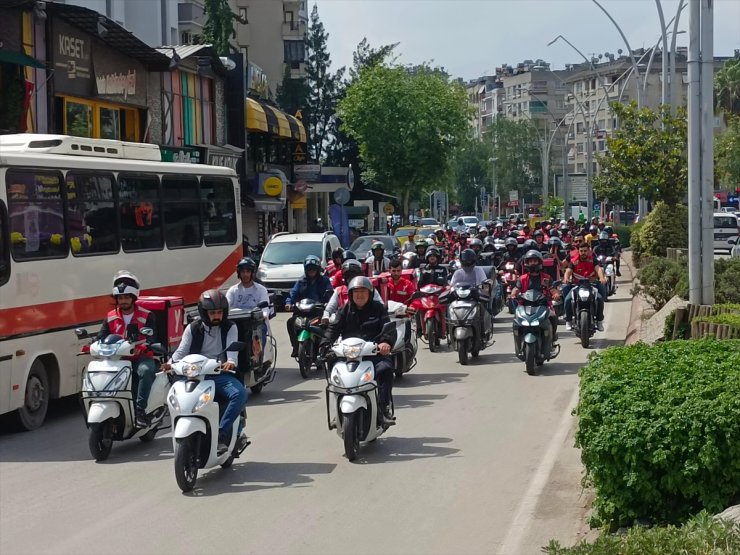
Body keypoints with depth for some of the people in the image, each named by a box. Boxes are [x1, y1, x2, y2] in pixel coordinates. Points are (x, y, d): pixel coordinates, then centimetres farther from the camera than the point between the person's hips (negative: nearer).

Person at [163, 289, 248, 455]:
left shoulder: (230, 327, 9)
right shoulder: (193, 328, 12)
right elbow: (182, 350, 1)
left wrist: (231, 362, -33)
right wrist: (171, 363, -21)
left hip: (222, 374, -1)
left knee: (240, 393, -31)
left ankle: (221, 433, -28)